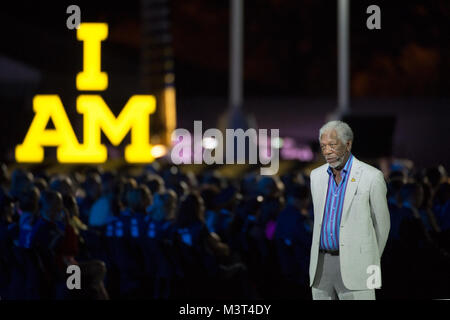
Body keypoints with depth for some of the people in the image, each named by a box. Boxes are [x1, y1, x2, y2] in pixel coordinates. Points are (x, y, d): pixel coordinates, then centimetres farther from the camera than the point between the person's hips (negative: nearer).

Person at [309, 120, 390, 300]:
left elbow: (381, 224, 5)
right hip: (321, 267, 5)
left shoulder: (371, 177, -5)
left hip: (354, 268, -5)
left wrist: (370, 263, 15)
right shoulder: (317, 176, 10)